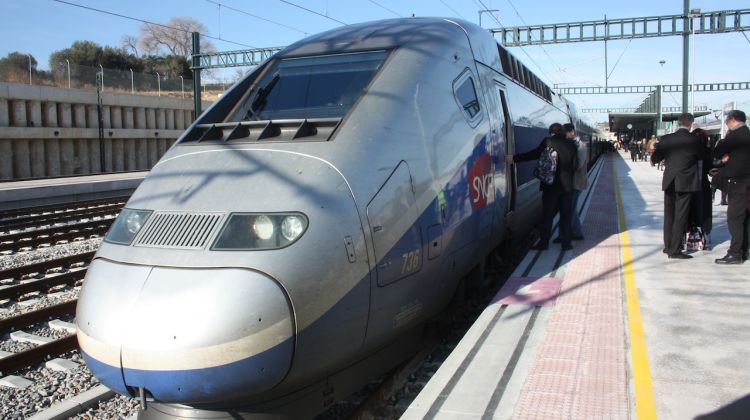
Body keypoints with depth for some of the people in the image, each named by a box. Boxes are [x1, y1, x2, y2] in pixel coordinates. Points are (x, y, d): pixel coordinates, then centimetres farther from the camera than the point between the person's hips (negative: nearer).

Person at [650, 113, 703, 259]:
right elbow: (700, 158, 6)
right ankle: (675, 250, 1)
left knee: (669, 215, 16)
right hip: (686, 183, -3)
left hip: (669, 182, 3)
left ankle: (668, 246, 25)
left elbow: (654, 159, 1)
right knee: (680, 217, 1)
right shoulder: (695, 140, -10)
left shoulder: (666, 139, -5)